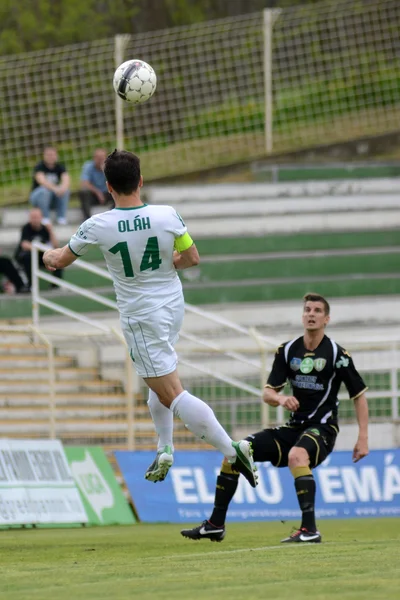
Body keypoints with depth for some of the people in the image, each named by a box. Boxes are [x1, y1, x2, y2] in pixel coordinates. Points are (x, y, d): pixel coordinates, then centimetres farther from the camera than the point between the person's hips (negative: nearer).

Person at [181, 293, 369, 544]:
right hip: (295, 427, 6)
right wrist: (281, 398, -19)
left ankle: (310, 529, -40)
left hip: (322, 429, -6)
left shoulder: (337, 354, -8)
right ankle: (215, 525, 6)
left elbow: (360, 396, -4)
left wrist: (363, 438, -12)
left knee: (296, 455, -39)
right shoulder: (287, 351, 6)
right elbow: (268, 393, 6)